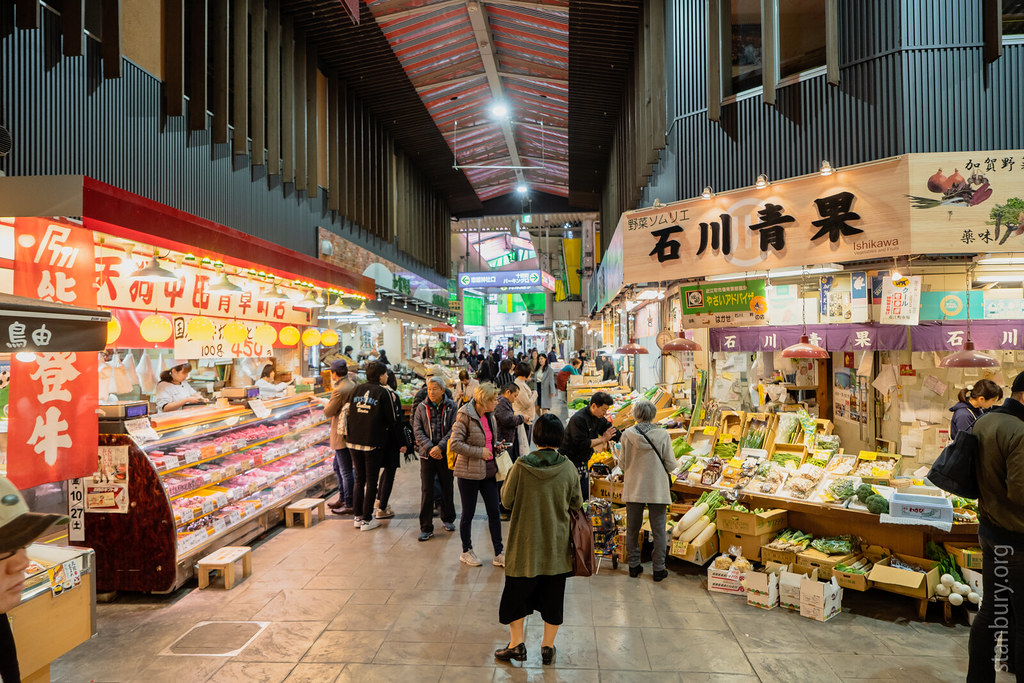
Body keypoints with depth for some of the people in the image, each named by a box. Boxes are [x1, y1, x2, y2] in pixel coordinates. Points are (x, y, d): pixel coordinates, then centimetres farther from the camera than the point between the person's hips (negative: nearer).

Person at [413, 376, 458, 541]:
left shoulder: (452, 407, -2)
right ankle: (426, 528, 7)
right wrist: (429, 448, -15)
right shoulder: (422, 407, 2)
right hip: (427, 454, 0)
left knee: (447, 487, 13)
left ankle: (448, 518, 33)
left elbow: (454, 429, -9)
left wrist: (440, 447, -18)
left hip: (446, 453, 0)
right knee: (426, 490, 0)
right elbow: (417, 430, -3)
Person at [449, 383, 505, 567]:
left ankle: (499, 553, 18)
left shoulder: (490, 417, 9)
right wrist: (479, 452, -19)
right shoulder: (465, 416, -15)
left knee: (494, 512, 8)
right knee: (468, 514, 8)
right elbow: (454, 443, -21)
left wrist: (495, 446, 3)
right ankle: (466, 552, 26)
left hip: (489, 470, 7)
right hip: (469, 472, -7)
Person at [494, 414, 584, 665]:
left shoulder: (521, 466, -16)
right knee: (553, 594, 16)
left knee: (517, 590, 16)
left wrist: (509, 475, 8)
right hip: (557, 543, 2)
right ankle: (548, 647, 27)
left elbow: (507, 500, -6)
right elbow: (577, 504, 0)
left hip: (526, 542, -1)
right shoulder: (568, 467, -11)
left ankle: (516, 644, 24)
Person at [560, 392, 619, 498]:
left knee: (585, 496, 11)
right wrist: (603, 439, -17)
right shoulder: (578, 419, -22)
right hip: (570, 460, -9)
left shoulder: (598, 419, 4)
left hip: (583, 462, 9)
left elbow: (614, 433, 15)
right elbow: (582, 444, -26)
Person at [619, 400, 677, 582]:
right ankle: (659, 569, 17)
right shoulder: (663, 435, -12)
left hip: (633, 489, 1)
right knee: (659, 530, 11)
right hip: (657, 490, -1)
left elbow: (622, 464, -4)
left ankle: (634, 566, 25)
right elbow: (671, 465, -7)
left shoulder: (627, 435, -11)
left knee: (632, 529, 15)